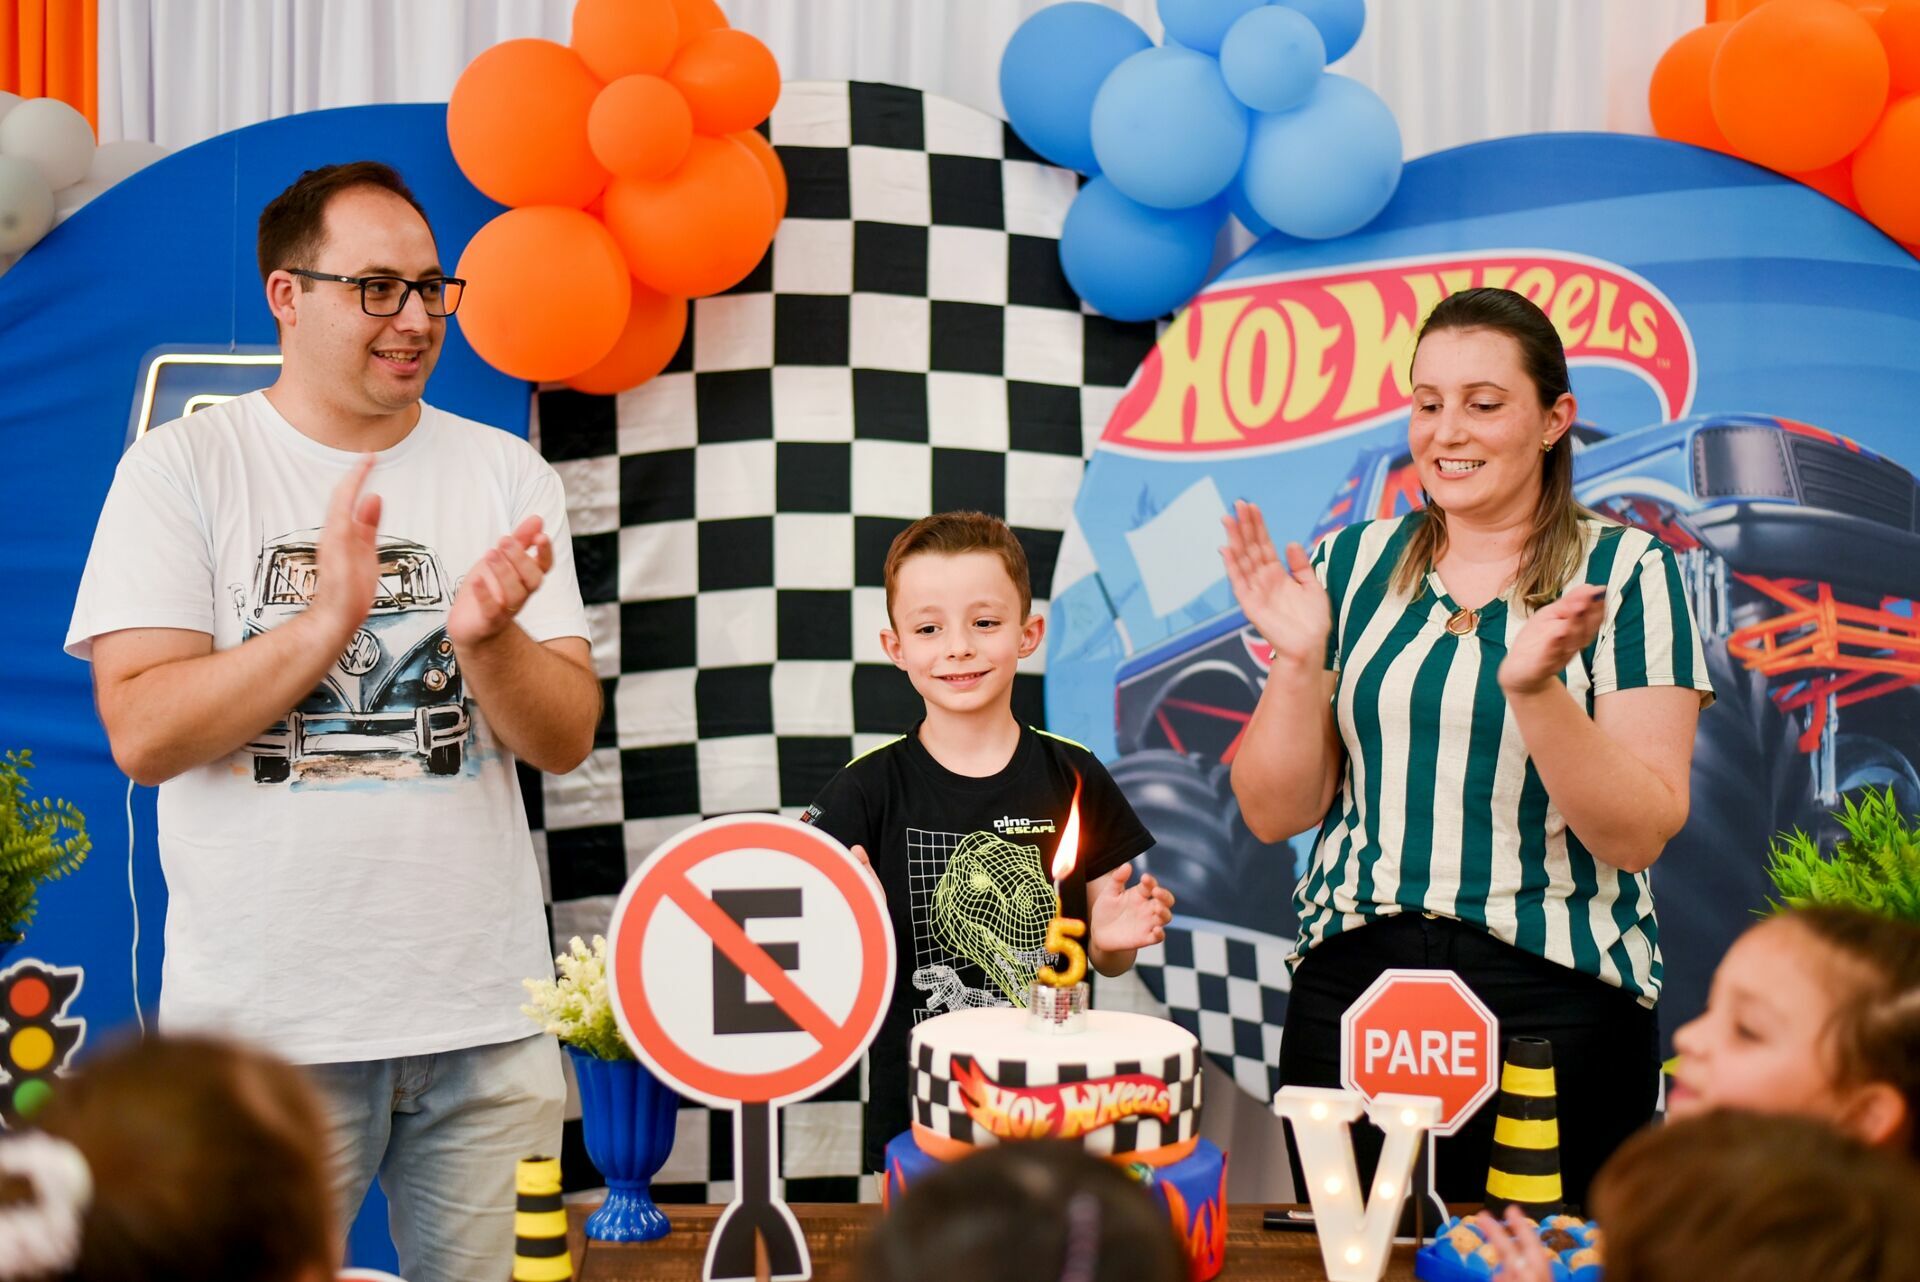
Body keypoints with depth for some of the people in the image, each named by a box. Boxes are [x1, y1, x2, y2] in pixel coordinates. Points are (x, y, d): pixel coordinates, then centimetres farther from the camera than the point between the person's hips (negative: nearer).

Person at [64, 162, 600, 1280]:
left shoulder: (506, 473, 7)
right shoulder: (182, 466, 0)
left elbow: (566, 739, 2)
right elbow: (143, 735, -9)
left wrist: (485, 643, -19)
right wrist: (325, 622, -21)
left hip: (484, 1015, 2)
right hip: (264, 1020, -2)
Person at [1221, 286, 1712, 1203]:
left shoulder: (1625, 574, -1)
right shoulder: (1353, 564, 7)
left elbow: (1640, 836, -9)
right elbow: (1275, 814, 7)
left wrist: (1534, 687, -23)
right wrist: (1298, 660, -8)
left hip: (1555, 999, -2)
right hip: (1349, 984, 3)